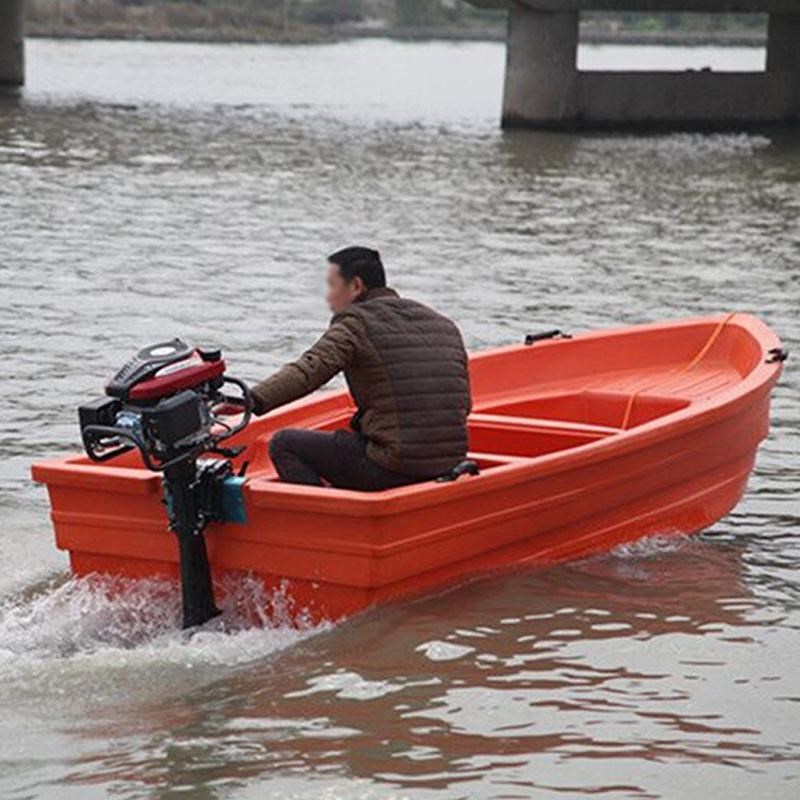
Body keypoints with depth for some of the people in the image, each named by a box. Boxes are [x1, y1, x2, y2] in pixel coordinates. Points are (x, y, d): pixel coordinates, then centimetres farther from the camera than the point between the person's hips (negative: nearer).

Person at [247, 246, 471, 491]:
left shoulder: (355, 324, -7)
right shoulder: (444, 326, 14)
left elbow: (309, 370, -22)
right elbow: (463, 405, 16)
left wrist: (252, 401, -30)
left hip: (392, 466, -7)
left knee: (284, 444, 6)